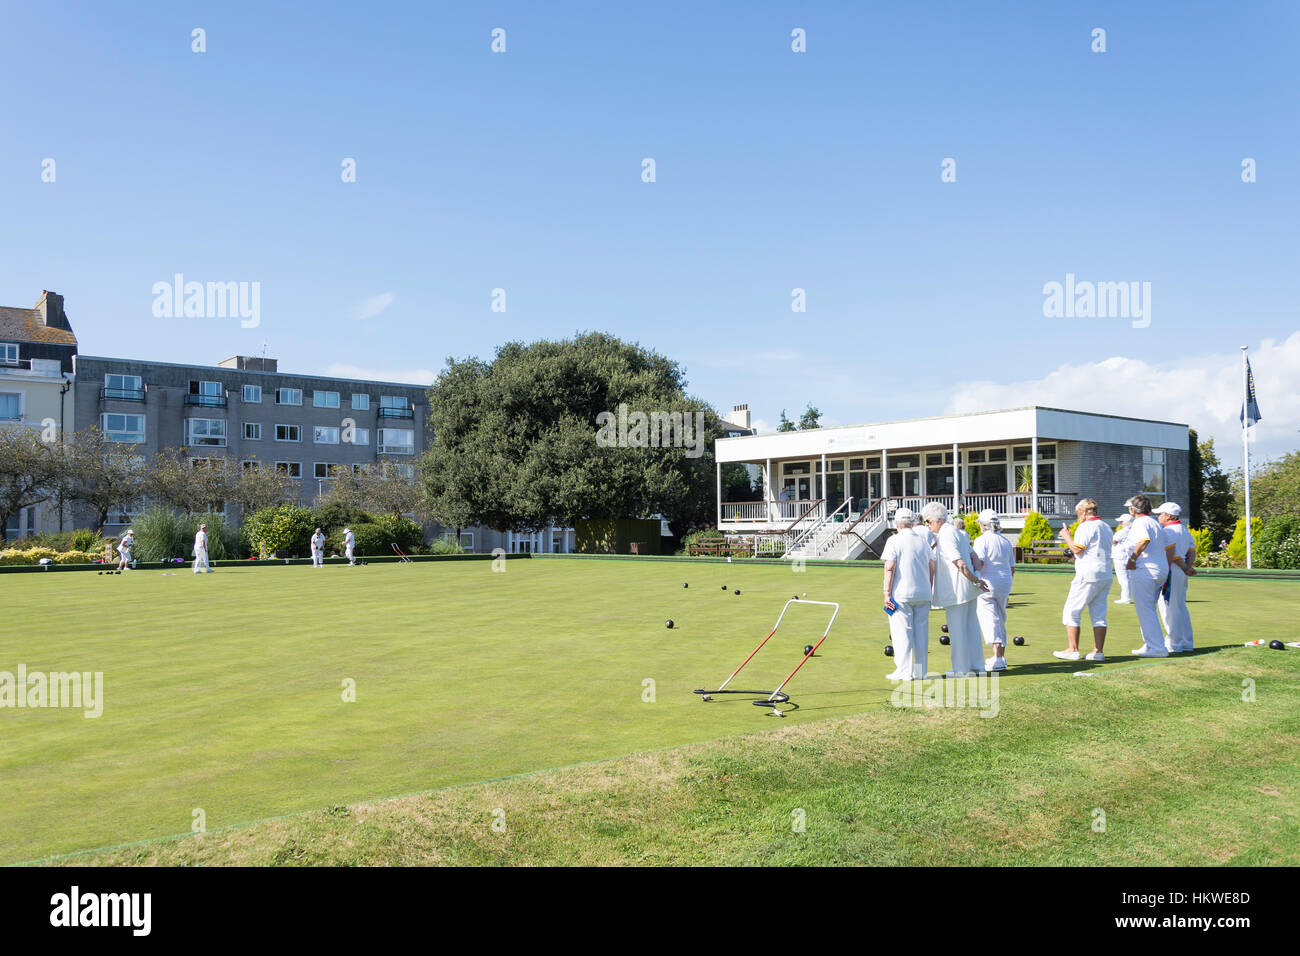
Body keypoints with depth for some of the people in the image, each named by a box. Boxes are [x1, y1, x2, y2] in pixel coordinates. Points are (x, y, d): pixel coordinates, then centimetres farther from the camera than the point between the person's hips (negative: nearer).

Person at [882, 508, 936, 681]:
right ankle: (921, 671, 13)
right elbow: (932, 567, 11)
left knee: (902, 632, -1)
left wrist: (887, 593, -10)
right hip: (923, 593, 5)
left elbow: (889, 568, -12)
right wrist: (930, 591, 20)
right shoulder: (922, 541, 10)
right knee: (921, 632, 9)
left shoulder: (894, 541, -5)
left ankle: (904, 671, 0)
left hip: (902, 594, -5)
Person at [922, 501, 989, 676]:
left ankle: (962, 668, 6)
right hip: (968, 589, 9)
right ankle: (976, 665, 21)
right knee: (970, 626, 14)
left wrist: (976, 581, -12)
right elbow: (973, 557, 18)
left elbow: (960, 564, -21)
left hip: (955, 590, -9)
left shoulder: (945, 536, -18)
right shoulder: (957, 532, 12)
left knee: (957, 628, -1)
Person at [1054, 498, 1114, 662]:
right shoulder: (1106, 527, 18)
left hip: (1088, 576, -8)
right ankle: (1098, 651, 6)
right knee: (1099, 614, 9)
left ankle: (1072, 650, -3)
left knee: (1071, 611, -1)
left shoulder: (1086, 527, -9)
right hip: (1106, 575, 9)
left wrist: (1066, 536, 0)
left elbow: (1077, 549, -15)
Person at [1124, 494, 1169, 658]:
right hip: (1161, 570, 10)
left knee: (1145, 609, -6)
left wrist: (1132, 560, -19)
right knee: (1149, 610, 17)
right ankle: (1151, 644, 21)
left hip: (1144, 570, -9)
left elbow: (1144, 540, -29)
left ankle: (1157, 647, -7)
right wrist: (1167, 571, 20)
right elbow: (1170, 547, 19)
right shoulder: (1156, 523, 19)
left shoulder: (1140, 522, -9)